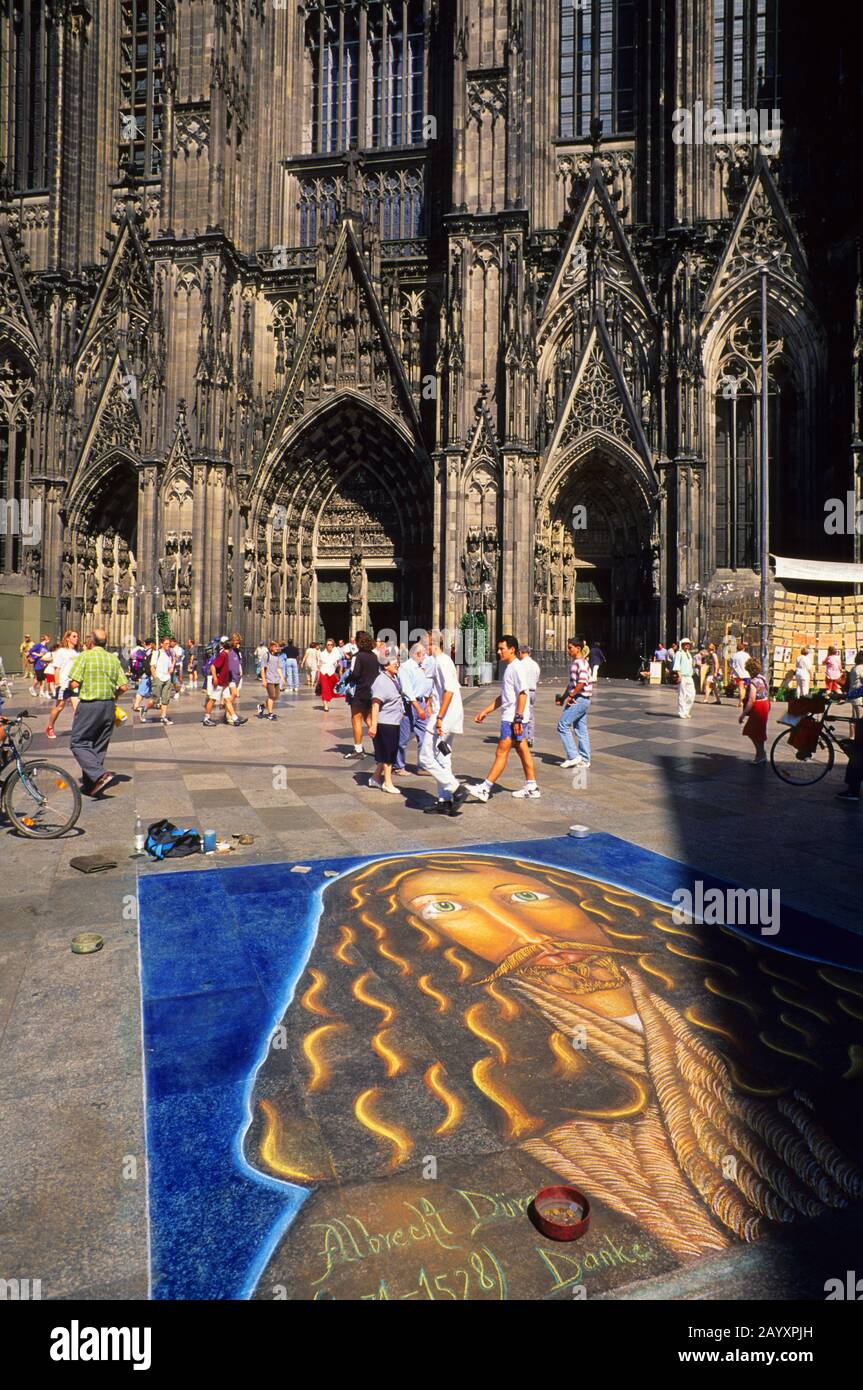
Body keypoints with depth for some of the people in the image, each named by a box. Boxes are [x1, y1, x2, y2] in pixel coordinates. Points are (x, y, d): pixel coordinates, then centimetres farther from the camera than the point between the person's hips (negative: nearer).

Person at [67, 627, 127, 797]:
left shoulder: (84, 656, -9)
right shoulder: (114, 659, 5)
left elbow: (74, 683, -15)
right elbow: (123, 687, 1)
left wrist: (71, 687, 9)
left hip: (89, 705, -5)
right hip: (109, 706, 5)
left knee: (78, 743, 2)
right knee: (99, 747, 13)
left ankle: (99, 775, -17)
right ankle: (90, 785, 18)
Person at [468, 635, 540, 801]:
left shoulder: (517, 668, -13)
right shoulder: (508, 668, 17)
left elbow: (522, 694, -20)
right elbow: (503, 697, 22)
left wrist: (518, 718, -23)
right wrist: (485, 711, 21)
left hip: (512, 719, -10)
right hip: (509, 718, 10)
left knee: (502, 752, -6)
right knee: (523, 752, 12)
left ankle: (485, 788, -4)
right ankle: (531, 787, 17)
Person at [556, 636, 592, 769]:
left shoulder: (581, 662, -14)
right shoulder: (574, 662, 17)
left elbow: (582, 681, -26)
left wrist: (571, 696, -20)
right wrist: (563, 698, 18)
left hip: (579, 699, -10)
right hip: (582, 700, 10)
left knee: (563, 725, -9)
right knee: (581, 729, 11)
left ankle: (573, 756, -6)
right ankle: (584, 760, 15)